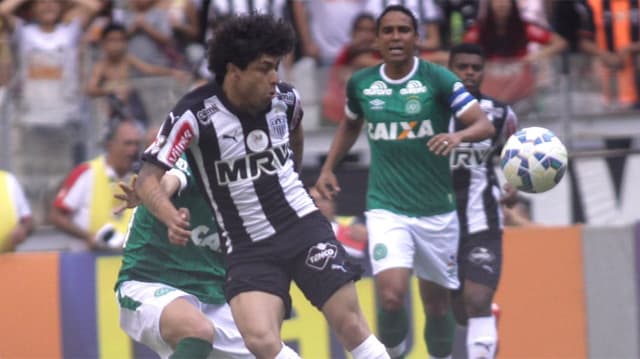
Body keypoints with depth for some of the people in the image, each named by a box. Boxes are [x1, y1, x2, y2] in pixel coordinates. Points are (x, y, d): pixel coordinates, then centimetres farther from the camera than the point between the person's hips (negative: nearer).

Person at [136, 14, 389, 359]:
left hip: (303, 226, 3)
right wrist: (172, 219, -35)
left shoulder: (285, 98, -2)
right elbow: (148, 179, -17)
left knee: (351, 327, -4)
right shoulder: (195, 114, -15)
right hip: (248, 248, -3)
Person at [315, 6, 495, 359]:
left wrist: (459, 135, -34)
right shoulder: (360, 84, 2)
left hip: (436, 210, 0)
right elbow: (350, 125, 24)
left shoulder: (438, 79, -7)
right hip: (386, 208, 0)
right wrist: (328, 168, 12)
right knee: (391, 297, -19)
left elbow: (484, 125, -13)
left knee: (436, 302, 10)